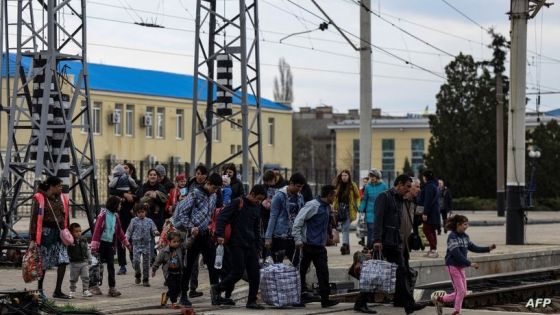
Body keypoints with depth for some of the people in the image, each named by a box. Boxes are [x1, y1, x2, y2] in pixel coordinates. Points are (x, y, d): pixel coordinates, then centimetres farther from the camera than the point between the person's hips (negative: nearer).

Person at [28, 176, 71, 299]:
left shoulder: (62, 198, 11)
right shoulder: (39, 199, -7)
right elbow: (34, 219, -8)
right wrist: (32, 239, -11)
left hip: (59, 234, 5)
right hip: (46, 232, -5)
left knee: (63, 261, -4)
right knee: (43, 263, 2)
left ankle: (58, 291, 3)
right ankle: (39, 288, 20)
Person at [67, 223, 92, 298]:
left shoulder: (84, 240, 5)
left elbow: (87, 250, 13)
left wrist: (89, 259, 14)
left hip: (84, 262, 3)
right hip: (74, 263, -3)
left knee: (86, 277, -1)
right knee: (73, 278, 8)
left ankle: (85, 290, 4)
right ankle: (72, 291, 19)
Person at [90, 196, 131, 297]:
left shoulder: (115, 216, 10)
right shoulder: (103, 215, -11)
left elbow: (119, 231, 21)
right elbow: (97, 230, -14)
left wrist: (126, 243, 28)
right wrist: (94, 246, -19)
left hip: (110, 244, 6)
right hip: (102, 243, -6)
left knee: (111, 266, 1)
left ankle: (112, 288, 0)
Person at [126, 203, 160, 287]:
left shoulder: (149, 221, 6)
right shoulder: (134, 221, 3)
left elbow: (153, 231, 9)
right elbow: (129, 231, 7)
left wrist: (156, 232, -14)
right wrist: (126, 239, -2)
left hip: (147, 243, 1)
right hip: (137, 243, -1)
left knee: (146, 262, 4)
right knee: (136, 260, -14)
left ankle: (146, 279, 13)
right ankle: (137, 275, 11)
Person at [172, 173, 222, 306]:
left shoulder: (213, 196, 12)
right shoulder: (195, 194, -8)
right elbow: (182, 213, -10)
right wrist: (191, 227, -17)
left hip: (206, 234, 6)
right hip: (195, 235, -6)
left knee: (213, 265, 3)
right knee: (189, 266, 1)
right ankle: (183, 296, 10)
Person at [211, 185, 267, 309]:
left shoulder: (256, 209, 15)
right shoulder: (238, 203, -7)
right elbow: (222, 217, -13)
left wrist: (257, 246, 20)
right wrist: (220, 235, -23)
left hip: (250, 246, 7)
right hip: (236, 245, -7)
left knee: (255, 274, 2)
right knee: (237, 272, -9)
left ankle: (252, 301, 9)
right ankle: (217, 289, 11)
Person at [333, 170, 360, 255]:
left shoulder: (352, 186, 0)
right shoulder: (338, 186, 10)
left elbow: (357, 197, 6)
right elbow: (335, 198, 15)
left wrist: (357, 207, -3)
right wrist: (335, 208, 7)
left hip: (349, 209, -4)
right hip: (340, 209, 4)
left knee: (346, 228, -16)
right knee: (345, 229, 8)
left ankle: (345, 245, -25)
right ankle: (347, 248, 15)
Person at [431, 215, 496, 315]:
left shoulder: (465, 236, 6)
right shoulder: (452, 237, -18)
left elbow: (473, 247, 10)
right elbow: (456, 254, -24)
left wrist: (488, 248, 0)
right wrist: (470, 264, -27)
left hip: (461, 267, 8)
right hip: (453, 266, -8)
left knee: (462, 292, 9)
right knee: (460, 291, -6)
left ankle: (440, 299, 21)